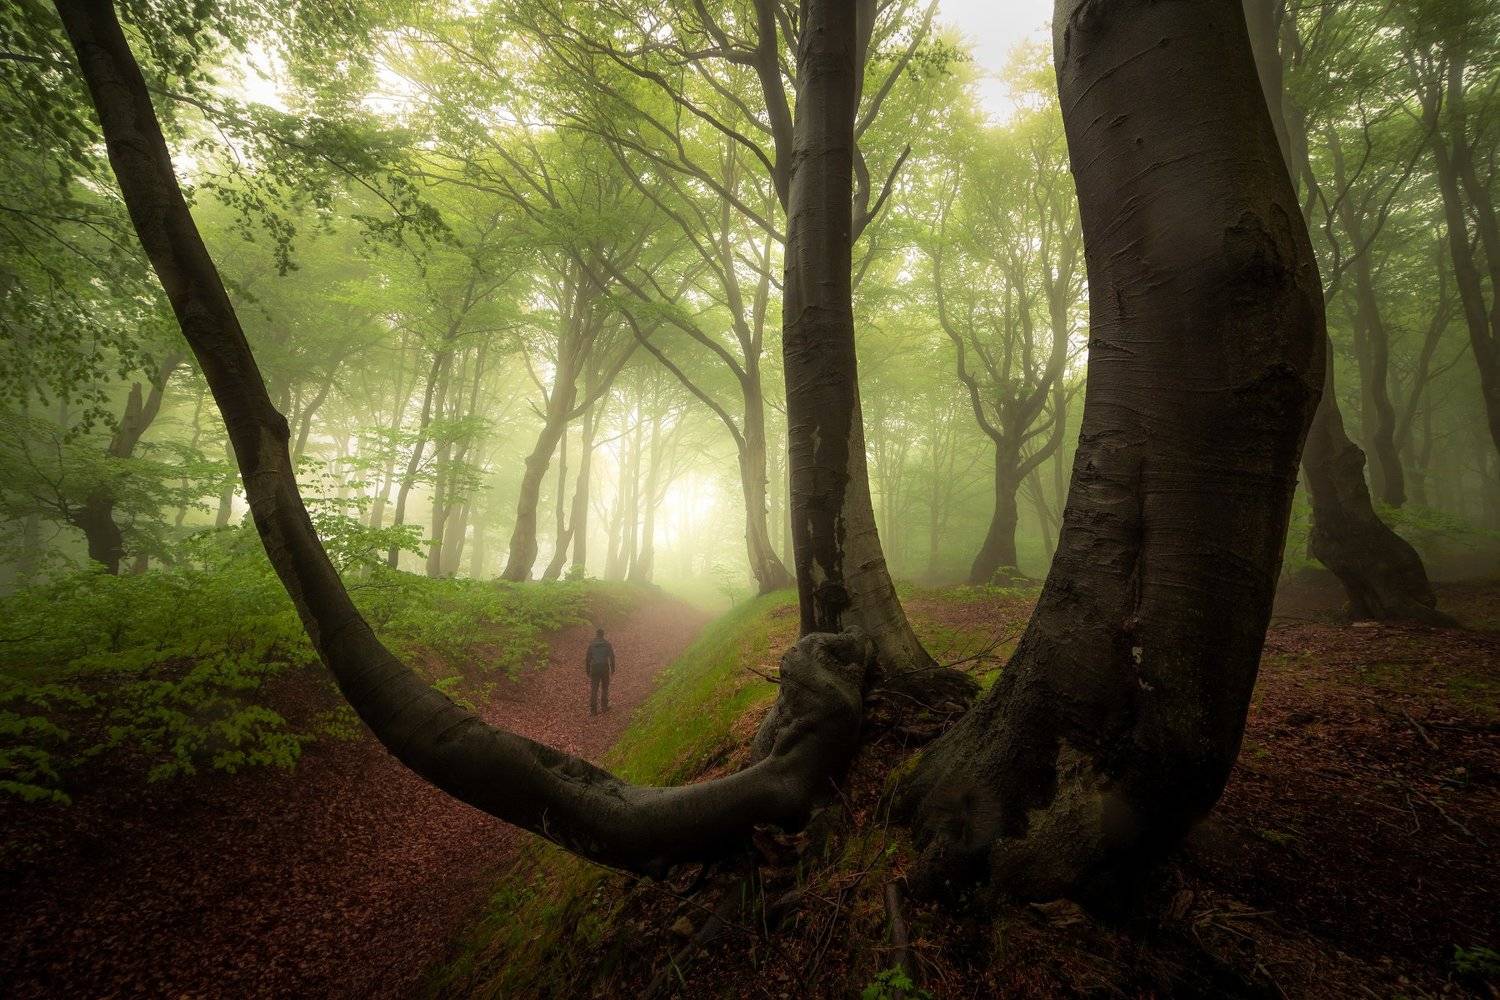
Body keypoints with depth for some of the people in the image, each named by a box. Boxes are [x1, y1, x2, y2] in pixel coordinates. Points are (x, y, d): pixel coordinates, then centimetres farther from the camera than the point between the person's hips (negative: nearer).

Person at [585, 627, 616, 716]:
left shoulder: (591, 644, 0)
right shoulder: (607, 644, 0)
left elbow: (587, 658, 0)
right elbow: (612, 656, -2)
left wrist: (587, 670, 9)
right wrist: (612, 668, 9)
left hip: (594, 668, 0)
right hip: (605, 668, 0)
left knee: (593, 689, 5)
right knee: (604, 688, 16)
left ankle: (593, 710, 2)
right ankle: (604, 707, 22)